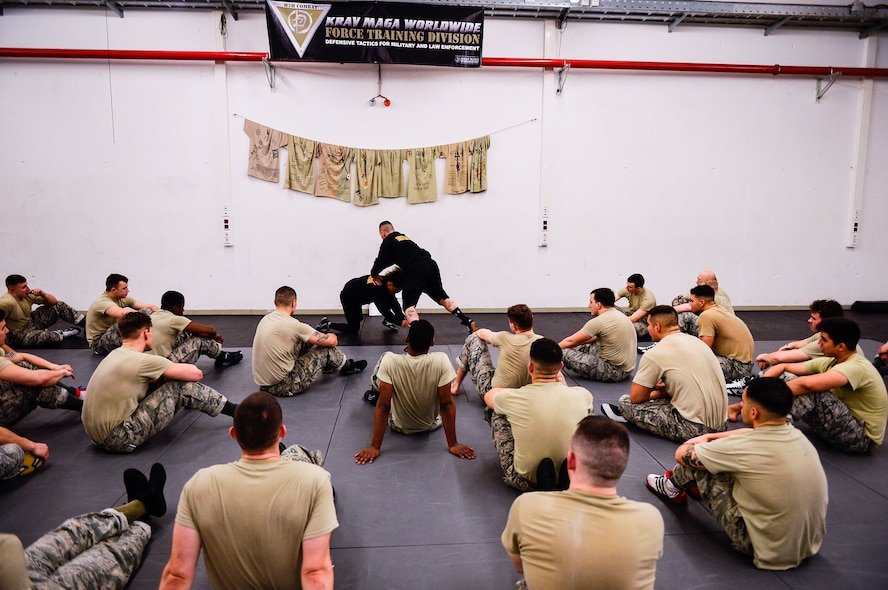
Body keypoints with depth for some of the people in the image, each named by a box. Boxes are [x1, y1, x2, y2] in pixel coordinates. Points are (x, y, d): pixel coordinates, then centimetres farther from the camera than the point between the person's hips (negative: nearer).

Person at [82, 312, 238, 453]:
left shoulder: (116, 354, 9)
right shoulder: (141, 360, -17)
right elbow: (196, 374, -13)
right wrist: (173, 372, 10)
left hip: (99, 434, 9)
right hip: (118, 439, -9)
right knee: (181, 387, -9)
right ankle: (236, 412, 4)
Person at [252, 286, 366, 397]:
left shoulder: (265, 319, 3)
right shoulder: (293, 325, -21)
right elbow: (332, 341, -11)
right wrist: (333, 337, 13)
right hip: (282, 387, -8)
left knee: (305, 341, 18)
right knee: (327, 349, 1)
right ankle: (346, 366, 31)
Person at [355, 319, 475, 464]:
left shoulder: (390, 361, -30)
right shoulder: (441, 361, -29)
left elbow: (383, 406, -26)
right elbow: (447, 404, -24)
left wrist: (375, 447, -18)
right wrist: (453, 444, -14)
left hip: (398, 426, -1)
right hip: (431, 425, 1)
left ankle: (374, 393, 41)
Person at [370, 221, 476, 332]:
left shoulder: (388, 241, 7)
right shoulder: (404, 237, 31)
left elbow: (381, 261, 5)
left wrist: (374, 274, 25)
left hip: (416, 270, -7)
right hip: (430, 264, 8)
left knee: (409, 305, -3)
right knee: (442, 298, 19)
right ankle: (468, 322, 13)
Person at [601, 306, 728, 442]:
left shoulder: (655, 354, -12)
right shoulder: (696, 341, 11)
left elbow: (635, 397, -3)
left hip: (694, 429, -8)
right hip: (721, 424, 8)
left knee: (625, 401, 3)